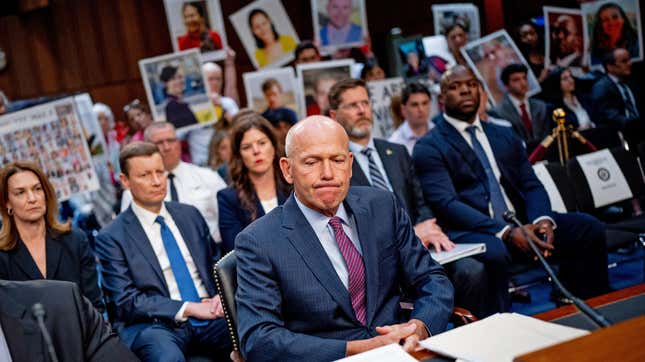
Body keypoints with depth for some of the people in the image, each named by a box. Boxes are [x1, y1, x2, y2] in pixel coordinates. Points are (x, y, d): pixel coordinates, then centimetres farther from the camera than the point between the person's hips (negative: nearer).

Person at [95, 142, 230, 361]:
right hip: (158, 324, -4)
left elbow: (218, 264, 22)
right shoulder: (111, 238, 2)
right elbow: (125, 302, -5)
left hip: (209, 314, 4)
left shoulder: (189, 215, 16)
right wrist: (187, 308, -13)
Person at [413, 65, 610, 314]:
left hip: (520, 222, 6)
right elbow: (446, 203, -12)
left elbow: (531, 185, 15)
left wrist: (542, 219, -10)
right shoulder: (429, 147, 2)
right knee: (493, 252, -38)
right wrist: (506, 232, -24)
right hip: (470, 231, -6)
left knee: (589, 229, -13)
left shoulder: (504, 136, 22)